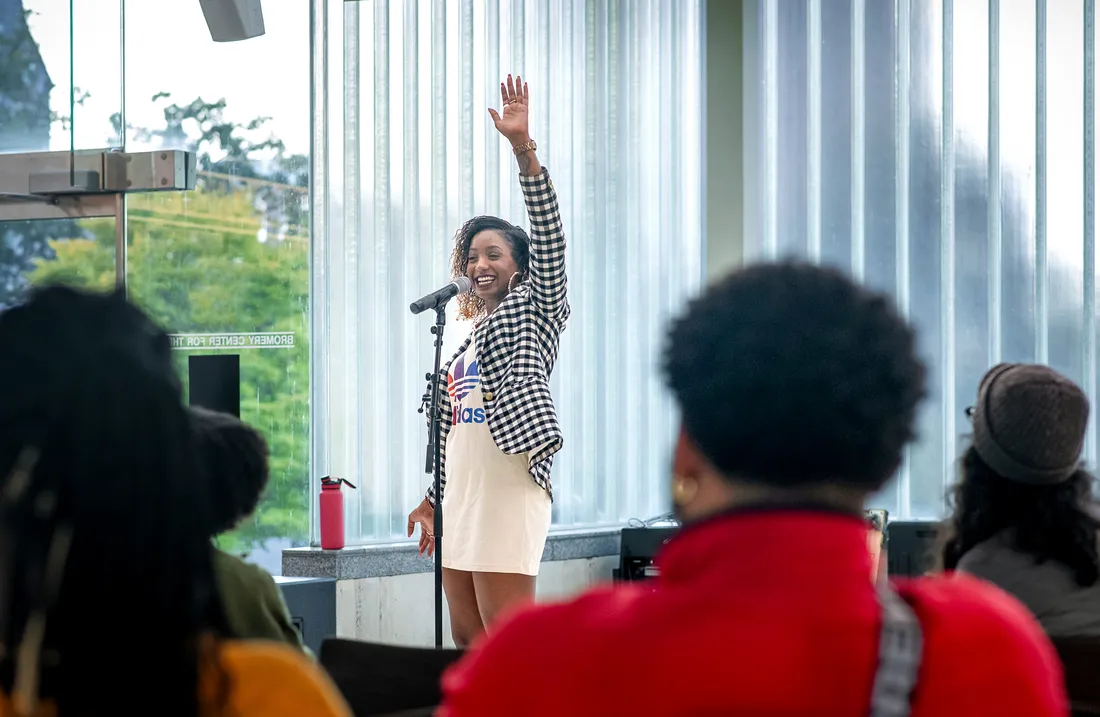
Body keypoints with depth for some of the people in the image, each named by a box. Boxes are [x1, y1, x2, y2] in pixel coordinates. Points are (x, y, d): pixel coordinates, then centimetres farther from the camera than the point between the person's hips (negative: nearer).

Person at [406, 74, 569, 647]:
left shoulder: (534, 310, 2)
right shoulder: (467, 336, 22)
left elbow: (548, 236, -13)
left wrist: (523, 148, -23)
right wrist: (432, 498, 21)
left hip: (508, 494, -8)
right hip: (459, 498, 8)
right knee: (466, 641, 7)